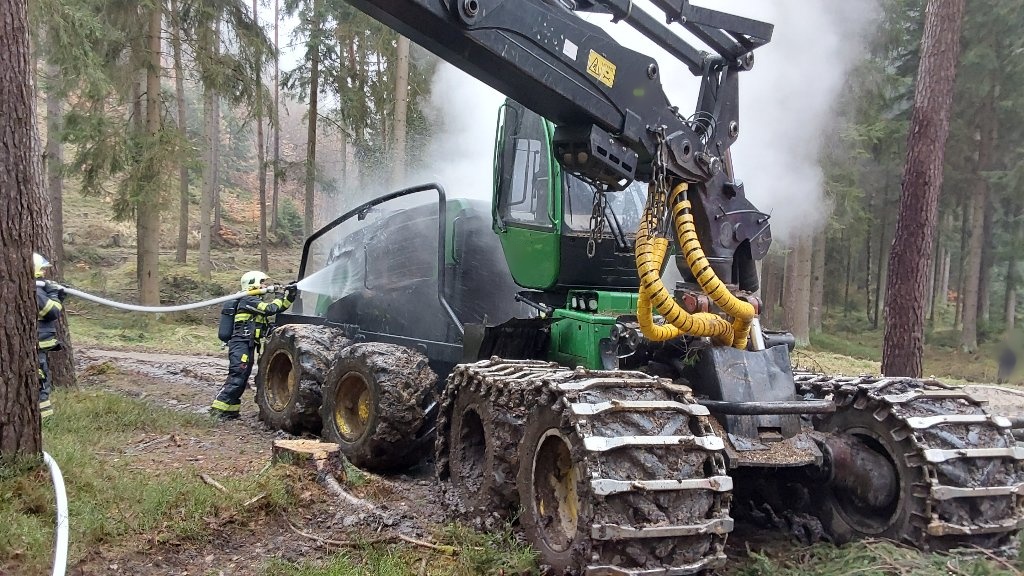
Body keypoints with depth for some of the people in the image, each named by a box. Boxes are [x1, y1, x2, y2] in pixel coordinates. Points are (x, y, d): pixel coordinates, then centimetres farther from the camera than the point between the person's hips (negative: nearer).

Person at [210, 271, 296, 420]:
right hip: (240, 344, -10)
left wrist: (289, 297, 2)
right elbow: (271, 309, -21)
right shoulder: (248, 300, -10)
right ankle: (219, 408, -11)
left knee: (242, 379, 11)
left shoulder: (256, 302, 20)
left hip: (248, 346, 10)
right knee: (237, 377, -13)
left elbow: (279, 308, 17)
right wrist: (283, 296, -7)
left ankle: (231, 409, 17)